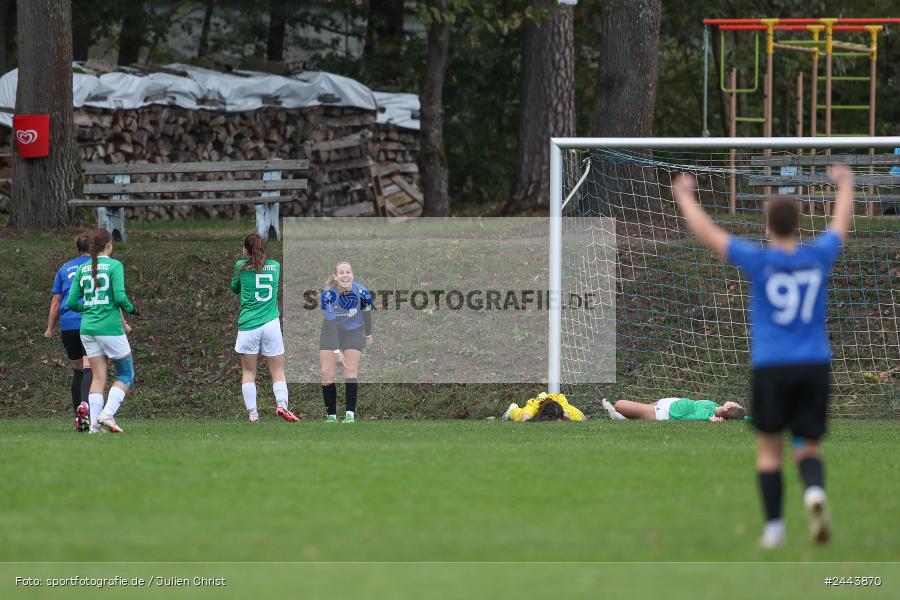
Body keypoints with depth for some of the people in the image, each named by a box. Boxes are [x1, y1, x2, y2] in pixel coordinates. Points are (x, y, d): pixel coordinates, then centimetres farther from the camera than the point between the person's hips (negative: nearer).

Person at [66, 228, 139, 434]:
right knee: (126, 375, 7)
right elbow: (120, 297, -16)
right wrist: (130, 309, 3)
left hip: (88, 328, 5)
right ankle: (107, 414, -9)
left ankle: (94, 424, 1)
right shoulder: (114, 265, -8)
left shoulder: (82, 269, 7)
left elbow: (71, 302, 6)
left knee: (98, 377, 9)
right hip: (110, 328, -5)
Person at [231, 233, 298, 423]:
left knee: (248, 372, 7)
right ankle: (281, 404, -18)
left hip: (248, 325, -1)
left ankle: (252, 414, 0)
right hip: (271, 325, 2)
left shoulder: (242, 266, 0)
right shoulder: (275, 266, 7)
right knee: (278, 371, 5)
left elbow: (234, 288, 17)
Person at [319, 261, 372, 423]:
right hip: (331, 332, 0)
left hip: (354, 332, 0)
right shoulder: (327, 294, -27)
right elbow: (331, 323, -27)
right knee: (327, 374, -6)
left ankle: (350, 414, -11)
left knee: (351, 371, -12)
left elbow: (366, 312, -1)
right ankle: (331, 416, 4)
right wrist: (336, 350, -31)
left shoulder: (362, 292, -22)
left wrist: (368, 335, 14)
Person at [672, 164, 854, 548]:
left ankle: (774, 527, 5)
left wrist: (685, 196, 19)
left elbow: (707, 233, 4)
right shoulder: (819, 257, 3)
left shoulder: (759, 261, -4)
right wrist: (845, 185, 43)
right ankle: (814, 489, -26)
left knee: (769, 448, 9)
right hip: (815, 367, 2)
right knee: (808, 447, 5)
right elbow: (842, 222, 24)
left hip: (770, 368, -2)